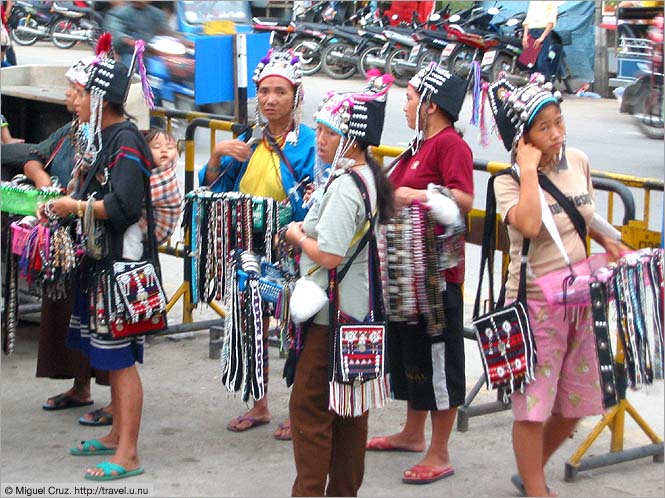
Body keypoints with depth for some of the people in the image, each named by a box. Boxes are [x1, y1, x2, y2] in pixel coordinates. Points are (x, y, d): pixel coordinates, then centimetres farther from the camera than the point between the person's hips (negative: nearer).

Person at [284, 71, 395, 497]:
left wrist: (297, 236, -9)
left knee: (309, 405, -2)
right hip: (358, 309, 10)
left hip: (331, 314, -10)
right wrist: (308, 232, 7)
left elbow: (329, 255, -25)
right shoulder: (368, 177, 10)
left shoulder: (344, 186, -20)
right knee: (350, 405, 15)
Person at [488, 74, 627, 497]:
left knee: (574, 405, 15)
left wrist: (607, 240, 6)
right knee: (533, 408, -2)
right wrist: (529, 169, -26)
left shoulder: (578, 161, 3)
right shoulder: (508, 181, -13)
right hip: (535, 302, -6)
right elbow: (530, 225, -33)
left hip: (580, 299, 6)